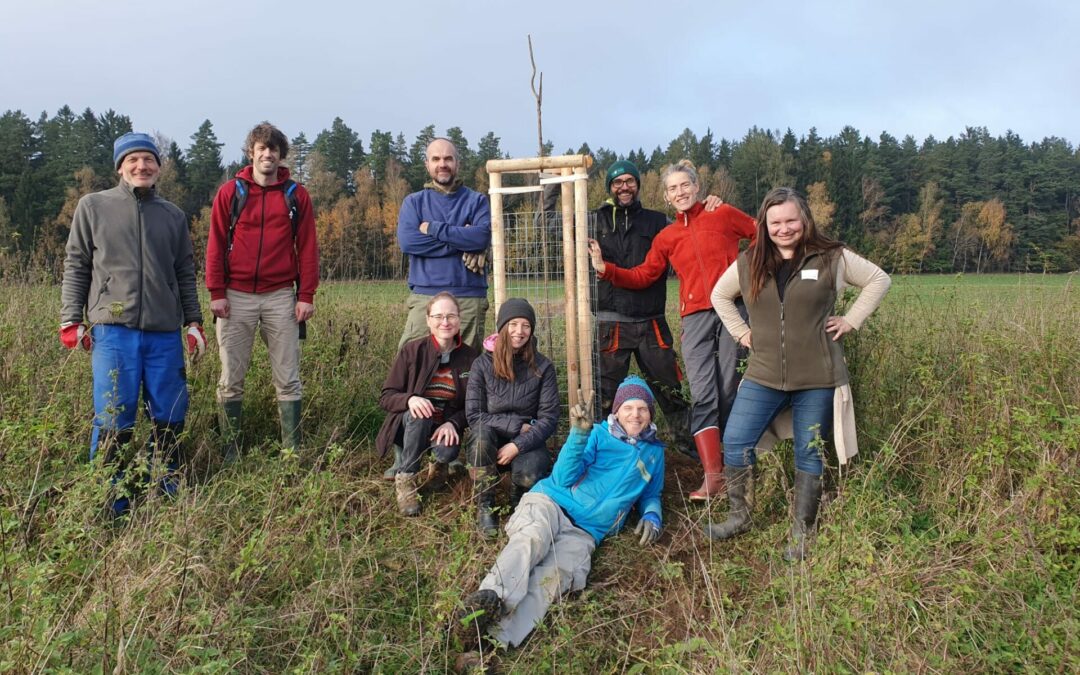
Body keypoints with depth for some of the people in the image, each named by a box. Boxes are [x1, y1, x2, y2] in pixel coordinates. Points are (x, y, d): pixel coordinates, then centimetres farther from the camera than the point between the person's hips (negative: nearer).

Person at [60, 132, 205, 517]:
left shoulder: (173, 216, 15)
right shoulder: (93, 207, 8)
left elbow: (185, 274, 18)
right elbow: (76, 266, 8)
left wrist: (194, 321, 11)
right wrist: (72, 320, 1)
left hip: (165, 333, 3)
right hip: (113, 330, -2)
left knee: (170, 414, 5)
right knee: (113, 417, -4)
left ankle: (167, 485, 21)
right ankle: (110, 496, 8)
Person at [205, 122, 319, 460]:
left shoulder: (296, 195, 6)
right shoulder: (230, 192, 5)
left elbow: (307, 248, 4)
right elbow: (216, 245, 3)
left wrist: (306, 296, -3)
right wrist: (216, 293, -4)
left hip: (281, 297, 0)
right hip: (236, 297, 0)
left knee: (288, 379, 3)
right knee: (231, 379, 5)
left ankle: (292, 452, 10)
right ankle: (230, 452, 15)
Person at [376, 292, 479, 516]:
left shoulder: (469, 357, -2)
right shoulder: (412, 351, -8)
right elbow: (385, 397, -7)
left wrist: (453, 423, -21)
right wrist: (410, 400, -30)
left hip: (445, 429, 1)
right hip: (410, 426, 0)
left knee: (449, 449, -34)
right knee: (418, 416, -36)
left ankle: (439, 466, 5)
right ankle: (406, 480, -18)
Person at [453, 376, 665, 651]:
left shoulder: (654, 452, 20)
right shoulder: (599, 434, 9)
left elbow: (650, 494, 34)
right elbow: (564, 478, -1)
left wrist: (652, 515, 10)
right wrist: (579, 433, -14)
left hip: (584, 533, 1)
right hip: (550, 502, -1)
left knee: (554, 577, -33)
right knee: (532, 539, -39)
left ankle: (492, 640, -53)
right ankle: (489, 598, -60)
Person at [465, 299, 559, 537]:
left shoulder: (542, 367, -5)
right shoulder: (483, 364, -6)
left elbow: (549, 418, -9)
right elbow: (473, 416, -10)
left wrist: (518, 445, -23)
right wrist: (517, 425, -18)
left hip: (527, 442, 0)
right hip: (491, 444, 0)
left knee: (528, 474, -33)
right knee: (482, 432, -34)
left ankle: (518, 497, 7)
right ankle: (484, 506, -15)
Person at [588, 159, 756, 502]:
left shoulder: (723, 214, 8)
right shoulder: (666, 237, 16)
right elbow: (642, 276, 12)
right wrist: (606, 269, 1)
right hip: (695, 317, 2)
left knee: (728, 390, 1)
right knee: (703, 394, -8)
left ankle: (727, 461, 12)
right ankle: (713, 475, -8)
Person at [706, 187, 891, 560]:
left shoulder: (832, 258, -2)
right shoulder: (749, 264, 5)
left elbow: (878, 280, 7)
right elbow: (719, 294, 21)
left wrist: (851, 320, -2)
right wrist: (740, 331, 10)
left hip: (817, 379, -2)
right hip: (764, 376, 3)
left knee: (809, 455, 5)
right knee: (735, 442, -2)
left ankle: (802, 535, 18)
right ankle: (738, 516, 18)